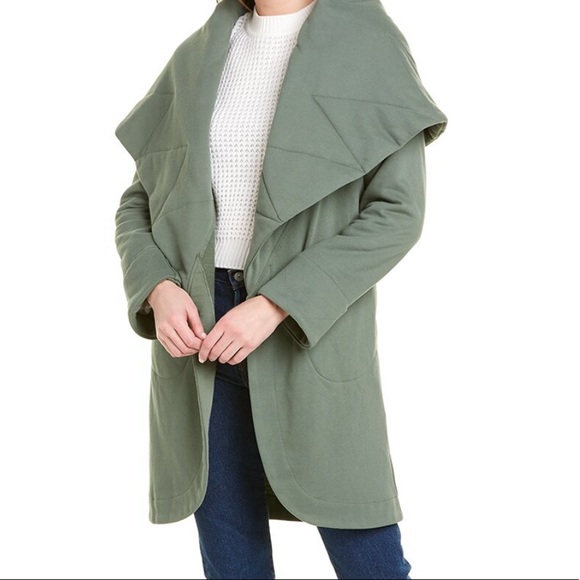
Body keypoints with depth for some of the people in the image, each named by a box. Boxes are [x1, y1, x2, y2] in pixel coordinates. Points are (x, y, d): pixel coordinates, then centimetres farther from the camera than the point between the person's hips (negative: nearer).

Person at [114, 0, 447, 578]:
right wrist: (159, 290, -10)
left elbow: (396, 212, -11)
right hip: (198, 333, 4)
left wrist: (274, 306, -18)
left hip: (308, 340, -3)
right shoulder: (196, 59, 8)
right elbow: (139, 205, 11)